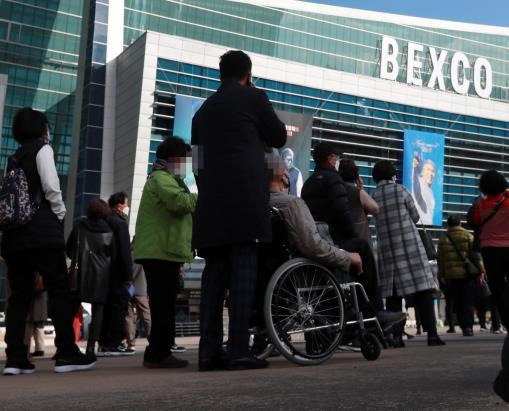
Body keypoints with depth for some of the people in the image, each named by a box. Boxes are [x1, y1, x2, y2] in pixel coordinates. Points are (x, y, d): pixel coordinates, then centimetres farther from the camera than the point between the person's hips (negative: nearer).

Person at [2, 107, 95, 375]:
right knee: (59, 290, -3)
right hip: (41, 231, -7)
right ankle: (66, 354, -4)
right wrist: (60, 214, 0)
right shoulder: (42, 149, 1)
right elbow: (51, 187, -13)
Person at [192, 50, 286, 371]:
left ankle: (210, 351, 2)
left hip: (211, 201, 6)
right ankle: (239, 351, -9)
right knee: (243, 272, -7)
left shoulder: (204, 109, 21)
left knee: (214, 273, 5)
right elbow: (279, 138, 14)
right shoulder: (253, 97, 5)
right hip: (245, 197, -5)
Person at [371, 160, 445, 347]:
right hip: (409, 245, -3)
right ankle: (432, 333, -9)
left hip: (386, 249, 3)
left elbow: (379, 222, 8)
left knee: (392, 293, 7)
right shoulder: (401, 191, -2)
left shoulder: (372, 196, 4)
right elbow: (415, 217, 6)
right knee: (423, 289, -3)